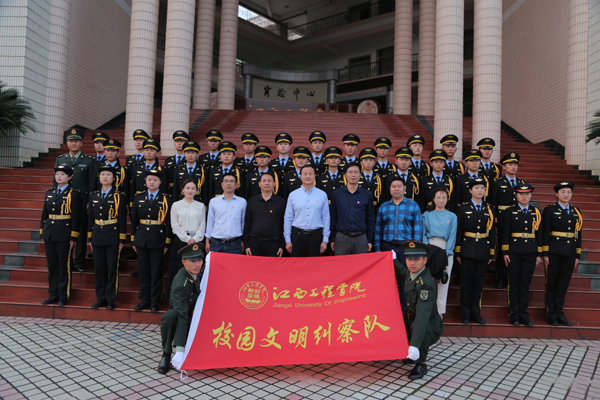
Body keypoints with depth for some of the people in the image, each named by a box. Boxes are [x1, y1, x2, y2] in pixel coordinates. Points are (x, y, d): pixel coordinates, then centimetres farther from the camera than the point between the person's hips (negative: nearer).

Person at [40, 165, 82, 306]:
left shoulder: (74, 194, -6)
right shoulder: (49, 193, 13)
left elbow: (76, 216, -9)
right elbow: (44, 214, 17)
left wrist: (74, 237, -12)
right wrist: (42, 233, 13)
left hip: (64, 235, -6)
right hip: (49, 234, 6)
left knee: (64, 265, 1)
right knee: (52, 265, 11)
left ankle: (63, 296, 11)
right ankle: (53, 295, 21)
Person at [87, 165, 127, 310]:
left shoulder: (119, 196, -3)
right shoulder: (93, 196, 11)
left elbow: (122, 219, -5)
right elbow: (90, 218, 14)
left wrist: (122, 240, -9)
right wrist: (89, 237, 11)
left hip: (112, 237, -4)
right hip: (97, 237, 4)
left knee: (112, 269, -1)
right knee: (99, 269, 9)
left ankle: (110, 300, 9)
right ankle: (100, 299, 19)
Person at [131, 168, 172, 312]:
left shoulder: (166, 199, 0)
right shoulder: (138, 198, 9)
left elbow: (168, 222, -2)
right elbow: (134, 220, 12)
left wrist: (167, 243, -6)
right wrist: (133, 240, 8)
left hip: (158, 239, -3)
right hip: (141, 239, 3)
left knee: (156, 270, 2)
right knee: (143, 270, 8)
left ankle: (154, 301, 12)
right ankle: (144, 299, 19)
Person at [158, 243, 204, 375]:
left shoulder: (201, 271, -11)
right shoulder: (180, 284, -32)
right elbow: (182, 315, -39)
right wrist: (180, 350, -44)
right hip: (179, 316, -5)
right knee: (170, 316, -38)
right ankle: (166, 355, -17)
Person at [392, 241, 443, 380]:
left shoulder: (426, 283, -30)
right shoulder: (411, 273, -5)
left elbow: (422, 315, -41)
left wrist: (414, 345, -49)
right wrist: (394, 261, 20)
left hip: (430, 327, -9)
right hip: (412, 320, 9)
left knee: (418, 325, -38)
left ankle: (421, 364, -15)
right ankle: (413, 355, 21)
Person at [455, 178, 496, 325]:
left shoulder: (490, 209, 8)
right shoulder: (463, 208, 1)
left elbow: (492, 233, 9)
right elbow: (458, 231, -1)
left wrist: (491, 253, 5)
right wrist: (458, 252, -5)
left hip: (483, 251, 2)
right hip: (468, 250, -2)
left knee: (478, 283, 8)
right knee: (466, 283, 2)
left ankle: (476, 313, 19)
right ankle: (466, 314, 13)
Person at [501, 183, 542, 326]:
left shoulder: (536, 212, 8)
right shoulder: (510, 211, 1)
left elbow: (539, 234, 8)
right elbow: (505, 233, 0)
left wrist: (539, 254, 4)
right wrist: (505, 252, -5)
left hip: (530, 253, 2)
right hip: (514, 252, -2)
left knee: (525, 285, 7)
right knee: (514, 285, 3)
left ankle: (524, 314, 15)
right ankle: (514, 314, 12)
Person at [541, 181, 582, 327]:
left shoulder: (576, 211, 11)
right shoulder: (550, 210, -3)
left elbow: (578, 234, 13)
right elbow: (545, 233, -6)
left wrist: (577, 255, 10)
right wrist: (545, 254, -10)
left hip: (569, 253, 4)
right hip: (554, 252, -4)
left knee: (564, 283, 9)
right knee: (551, 283, 4)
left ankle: (559, 312, 20)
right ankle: (551, 314, 14)